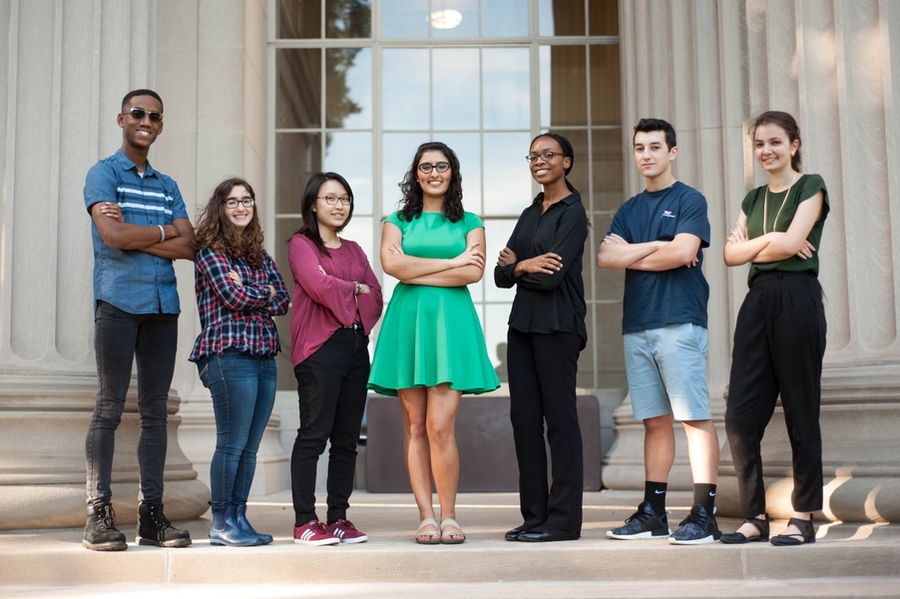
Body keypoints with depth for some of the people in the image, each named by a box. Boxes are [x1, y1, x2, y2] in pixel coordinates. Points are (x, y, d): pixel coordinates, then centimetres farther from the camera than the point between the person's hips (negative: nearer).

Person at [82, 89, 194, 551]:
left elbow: (190, 247, 6)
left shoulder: (167, 186, 20)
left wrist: (134, 234, -5)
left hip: (163, 305, 5)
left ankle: (152, 513, 9)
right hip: (118, 301, -5)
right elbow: (112, 236, -11)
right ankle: (98, 514, -2)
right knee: (109, 408, -5)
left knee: (155, 411, 5)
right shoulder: (103, 173, 5)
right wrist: (165, 232, 1)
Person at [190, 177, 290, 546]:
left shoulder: (260, 256, 20)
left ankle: (238, 517, 14)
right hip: (229, 353, -7)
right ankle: (221, 523, 1)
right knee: (232, 443, -6)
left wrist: (247, 291, -4)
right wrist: (266, 292, 3)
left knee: (250, 447, 7)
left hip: (264, 354, 7)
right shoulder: (210, 251, 1)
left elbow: (283, 302, 10)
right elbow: (233, 296, -12)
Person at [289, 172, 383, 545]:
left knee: (347, 438, 5)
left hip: (356, 344, 6)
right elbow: (318, 285, -13)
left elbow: (376, 298, 11)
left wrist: (340, 296, -4)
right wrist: (355, 289, 2)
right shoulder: (301, 244, 4)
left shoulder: (354, 250, 22)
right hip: (320, 347, -6)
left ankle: (339, 518, 10)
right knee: (314, 434, -8)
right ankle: (305, 521, -3)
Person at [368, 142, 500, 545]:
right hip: (408, 321, 2)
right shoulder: (398, 220, 15)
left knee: (440, 427, -10)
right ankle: (426, 516, 5)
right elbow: (390, 262, -5)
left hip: (451, 321, -1)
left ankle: (449, 517, 0)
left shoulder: (469, 223, 14)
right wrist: (450, 262, -4)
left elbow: (474, 273, -2)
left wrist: (417, 273, -5)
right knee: (414, 426, 0)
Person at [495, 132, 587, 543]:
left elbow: (552, 276, -15)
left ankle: (563, 520, 1)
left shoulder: (573, 212, -5)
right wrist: (525, 266, -8)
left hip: (557, 325, -8)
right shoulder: (529, 214, 19)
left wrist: (516, 264, 1)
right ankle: (534, 515, 13)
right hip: (522, 324, 8)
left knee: (559, 419, -4)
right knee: (524, 417, 6)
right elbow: (501, 275, 12)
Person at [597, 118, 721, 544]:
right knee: (655, 421, 9)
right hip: (637, 325, 6)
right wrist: (655, 246, -4)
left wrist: (630, 254, 0)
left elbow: (682, 252, -12)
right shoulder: (628, 210, 19)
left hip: (680, 321, -6)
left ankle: (704, 516, -6)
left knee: (694, 417, -7)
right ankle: (653, 514, 13)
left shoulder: (689, 200, 3)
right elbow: (605, 257, 5)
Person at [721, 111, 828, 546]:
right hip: (757, 302, 6)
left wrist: (751, 245, 3)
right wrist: (767, 240, -6)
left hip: (797, 300, -6)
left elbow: (791, 242, -11)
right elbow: (731, 254, 9)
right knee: (740, 416, -1)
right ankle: (754, 517, 7)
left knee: (801, 414, -2)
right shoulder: (754, 198, 20)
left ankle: (803, 518, 7)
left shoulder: (810, 187, 2)